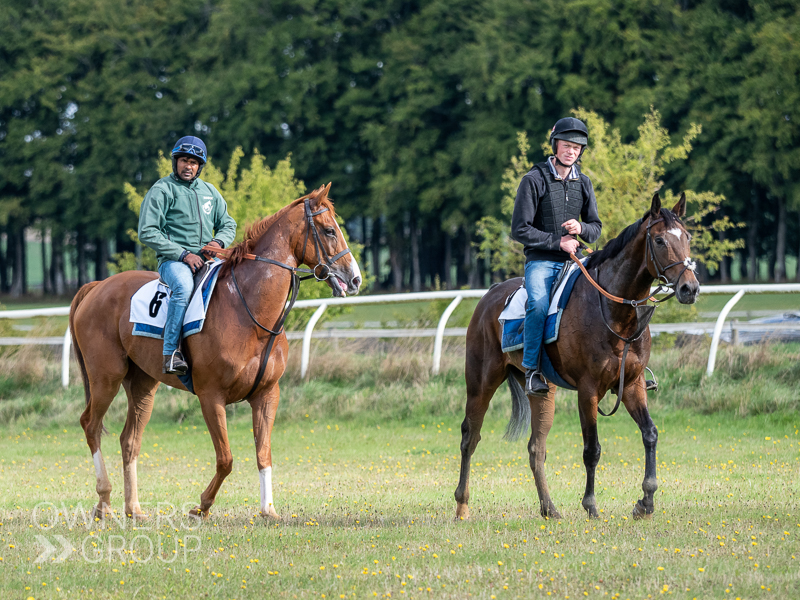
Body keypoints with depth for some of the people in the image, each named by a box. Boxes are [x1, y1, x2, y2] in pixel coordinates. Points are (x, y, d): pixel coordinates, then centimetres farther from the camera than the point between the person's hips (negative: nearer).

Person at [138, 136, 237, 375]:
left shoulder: (210, 192, 19)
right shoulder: (162, 190, 0)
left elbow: (228, 224, 25)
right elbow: (147, 233, -7)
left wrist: (219, 241, -1)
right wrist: (183, 254, -14)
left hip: (207, 260, 6)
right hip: (173, 261, -6)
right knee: (183, 286, -38)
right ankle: (171, 353, -40)